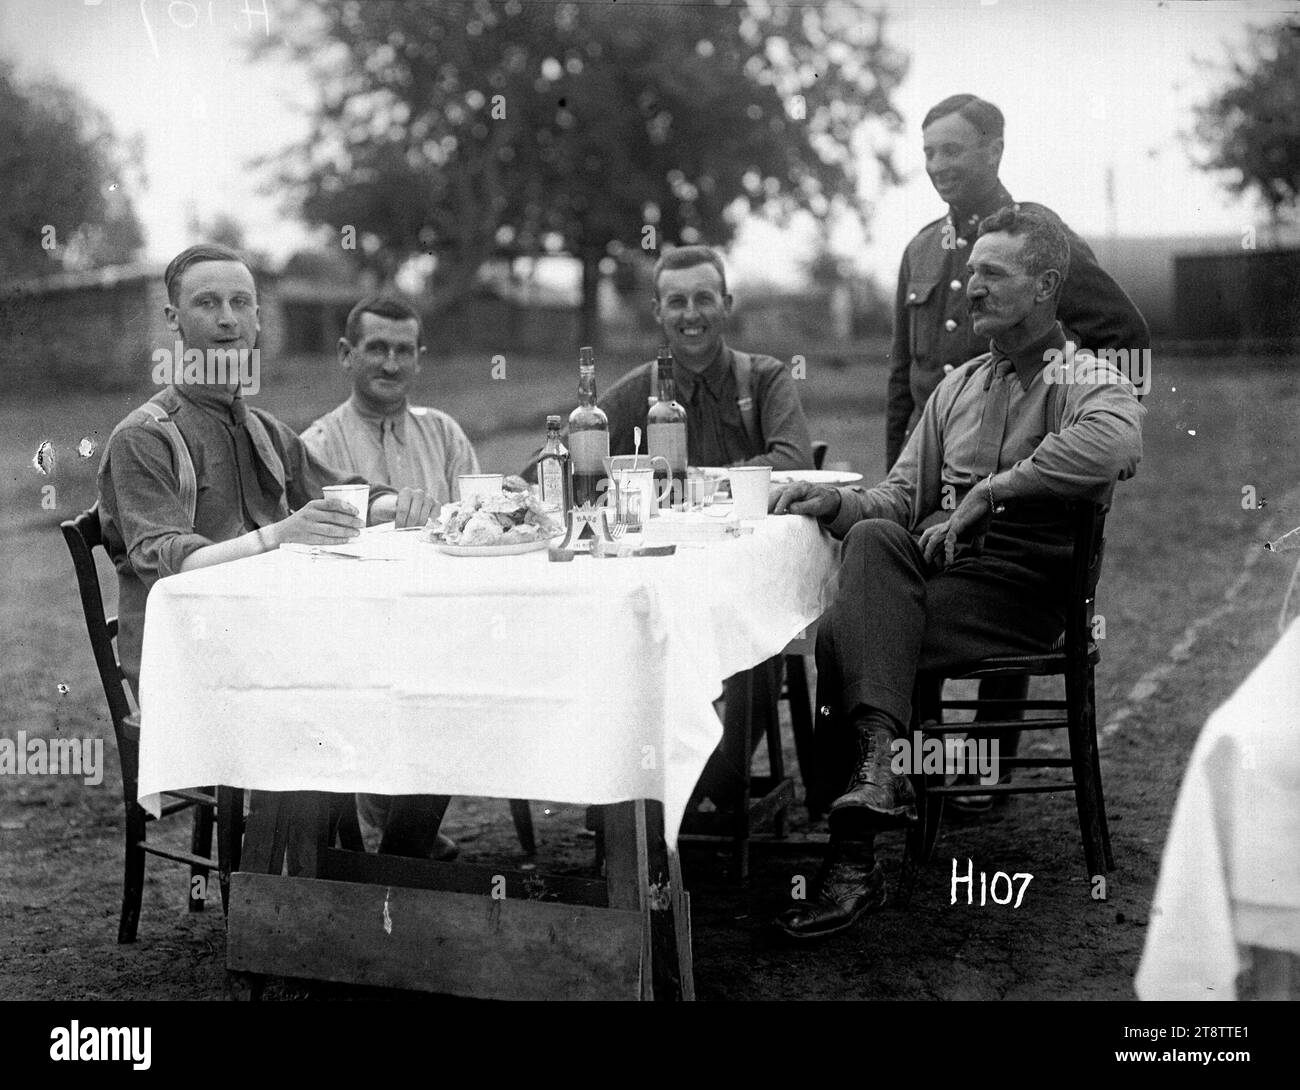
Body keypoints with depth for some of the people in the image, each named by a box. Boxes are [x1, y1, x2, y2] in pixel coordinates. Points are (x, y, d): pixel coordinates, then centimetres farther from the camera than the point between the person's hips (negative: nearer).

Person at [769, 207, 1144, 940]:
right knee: (874, 537, -28)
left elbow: (1113, 444, -25)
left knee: (843, 640, -25)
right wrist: (841, 502, -2)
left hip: (1024, 584, -5)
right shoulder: (957, 388, 23)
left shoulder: (1087, 380, 1)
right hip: (936, 567, 5)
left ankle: (854, 862, -23)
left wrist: (988, 491, -23)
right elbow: (900, 499, 20)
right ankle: (876, 758, -35)